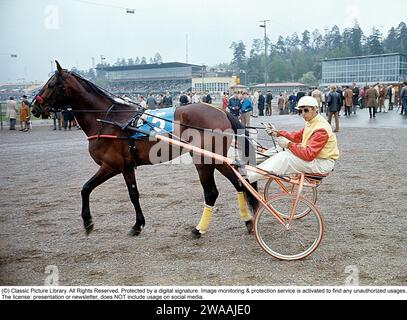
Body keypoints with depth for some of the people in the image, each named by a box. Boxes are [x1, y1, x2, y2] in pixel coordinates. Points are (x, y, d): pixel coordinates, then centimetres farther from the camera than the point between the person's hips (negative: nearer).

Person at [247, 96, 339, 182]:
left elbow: (309, 154, -27)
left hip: (322, 164, -10)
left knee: (285, 158, -22)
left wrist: (289, 145, -22)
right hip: (313, 157, 10)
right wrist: (277, 133, 4)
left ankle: (248, 177, -20)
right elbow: (297, 136, 15)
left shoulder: (321, 129, -23)